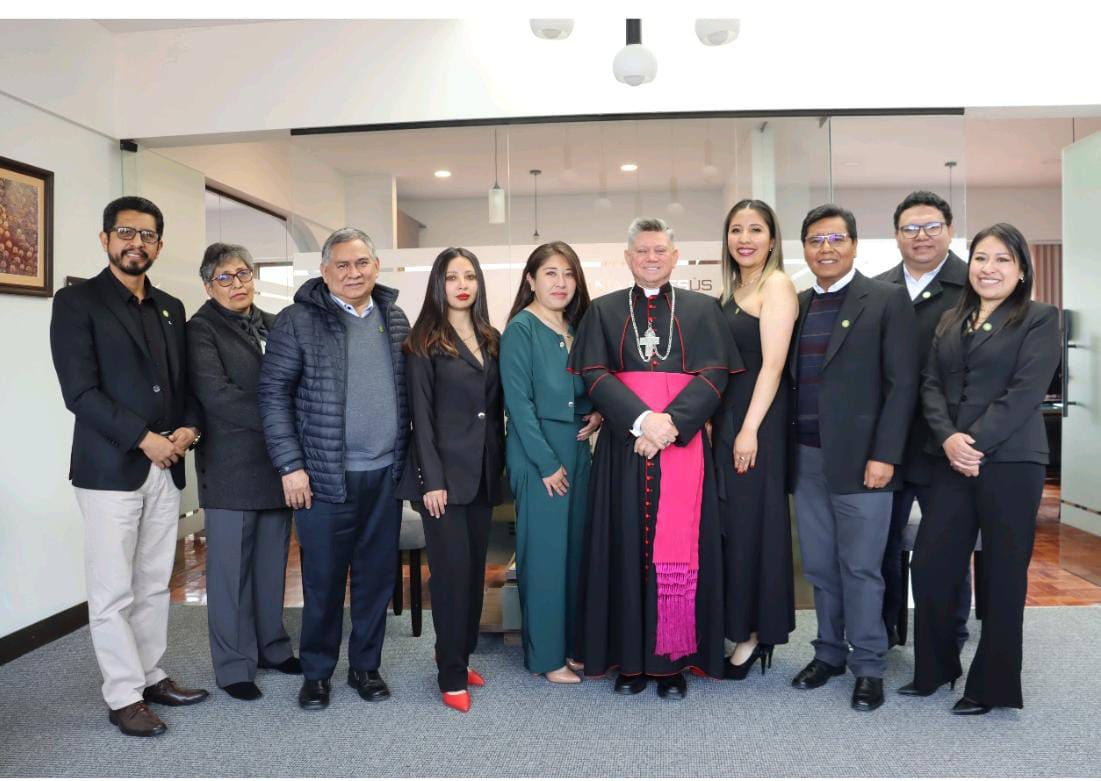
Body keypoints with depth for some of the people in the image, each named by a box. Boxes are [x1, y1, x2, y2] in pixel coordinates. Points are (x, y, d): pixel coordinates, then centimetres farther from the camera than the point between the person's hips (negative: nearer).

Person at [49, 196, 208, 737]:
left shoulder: (171, 309, 14)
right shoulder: (77, 302, -4)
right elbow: (80, 392, -12)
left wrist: (189, 428, -4)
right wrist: (145, 439, -16)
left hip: (166, 468, 6)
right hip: (109, 468, -5)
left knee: (154, 585, 13)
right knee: (113, 592, 1)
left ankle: (151, 676, 25)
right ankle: (124, 697, 13)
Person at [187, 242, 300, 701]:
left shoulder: (273, 325, 13)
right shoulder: (202, 329, -4)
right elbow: (215, 393, -15)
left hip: (276, 460, 5)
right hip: (231, 468, -5)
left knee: (272, 563, 12)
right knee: (232, 567, 3)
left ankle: (272, 646, 27)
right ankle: (234, 664, 16)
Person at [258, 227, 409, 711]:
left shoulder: (395, 319, 10)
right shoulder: (297, 321, -4)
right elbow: (273, 393, -6)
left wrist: (406, 459, 10)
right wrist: (290, 465, -10)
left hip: (385, 474, 4)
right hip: (326, 475, -4)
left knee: (377, 576, 11)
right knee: (323, 579, 7)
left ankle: (366, 666, 29)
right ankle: (316, 672, 26)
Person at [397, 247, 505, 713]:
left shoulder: (491, 340, 11)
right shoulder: (425, 342, -4)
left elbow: (497, 408, 13)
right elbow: (421, 415, -9)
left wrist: (499, 465, 8)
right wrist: (432, 480, -14)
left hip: (484, 472, 6)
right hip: (445, 472, -5)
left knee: (475, 568, 11)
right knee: (452, 570, -3)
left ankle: (458, 653, 27)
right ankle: (452, 675, 8)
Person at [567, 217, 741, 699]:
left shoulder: (702, 309, 9)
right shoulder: (603, 311, 9)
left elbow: (714, 375, -2)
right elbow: (594, 375, -2)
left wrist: (672, 421, -16)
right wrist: (641, 419, -17)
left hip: (683, 445, 0)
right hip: (623, 447, 1)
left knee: (679, 550, 0)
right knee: (627, 547, 4)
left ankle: (674, 659, 13)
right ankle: (630, 659, 15)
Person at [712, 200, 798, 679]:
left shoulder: (777, 286, -8)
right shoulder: (730, 291, 15)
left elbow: (772, 364, -16)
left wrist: (750, 430, -19)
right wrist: (710, 420, 7)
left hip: (758, 420, -8)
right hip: (724, 418, 8)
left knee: (753, 523, 0)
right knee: (728, 522, 11)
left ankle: (757, 633, 14)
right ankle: (739, 625, 24)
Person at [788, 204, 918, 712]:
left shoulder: (887, 299, -3)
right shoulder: (796, 305, 12)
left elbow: (902, 382, -8)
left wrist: (884, 455, -14)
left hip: (860, 458, -5)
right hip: (807, 459, 5)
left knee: (860, 568, 3)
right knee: (819, 566, 13)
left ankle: (868, 666, 18)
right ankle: (830, 652, 29)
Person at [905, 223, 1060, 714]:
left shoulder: (1040, 319, 0)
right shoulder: (950, 321, 14)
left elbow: (1026, 392, -11)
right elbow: (931, 385, 6)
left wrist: (976, 444, -17)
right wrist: (948, 439, -11)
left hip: (1011, 461, -4)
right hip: (952, 461, 5)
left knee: (1003, 575, 5)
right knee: (929, 565, 4)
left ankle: (992, 685, 20)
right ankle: (935, 668, 23)